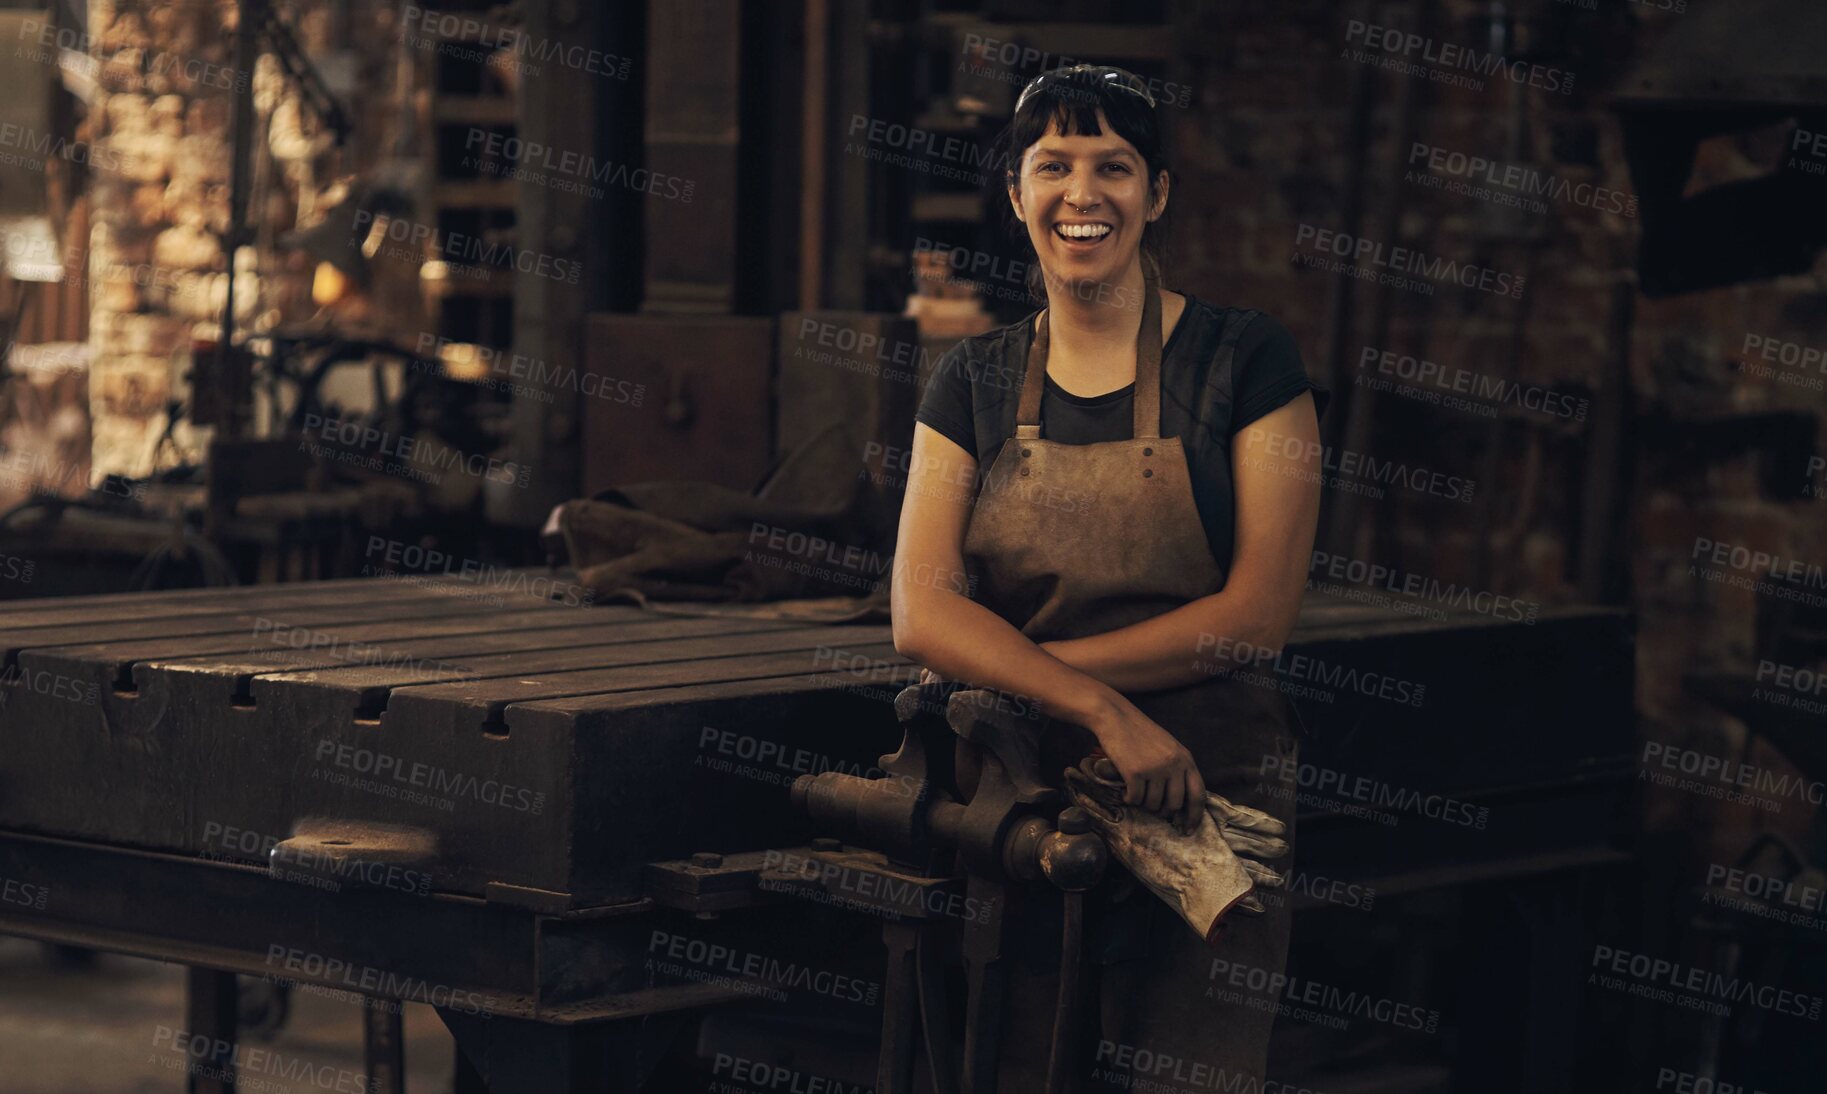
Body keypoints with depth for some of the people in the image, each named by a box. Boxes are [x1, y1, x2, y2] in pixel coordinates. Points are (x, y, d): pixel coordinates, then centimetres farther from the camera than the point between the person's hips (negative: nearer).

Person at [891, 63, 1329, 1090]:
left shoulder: (1242, 356, -2)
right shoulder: (975, 381, 8)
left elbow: (1259, 614, -9)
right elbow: (921, 613, -4)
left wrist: (1019, 667, -9)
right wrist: (1101, 708, -20)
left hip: (1197, 804, -3)